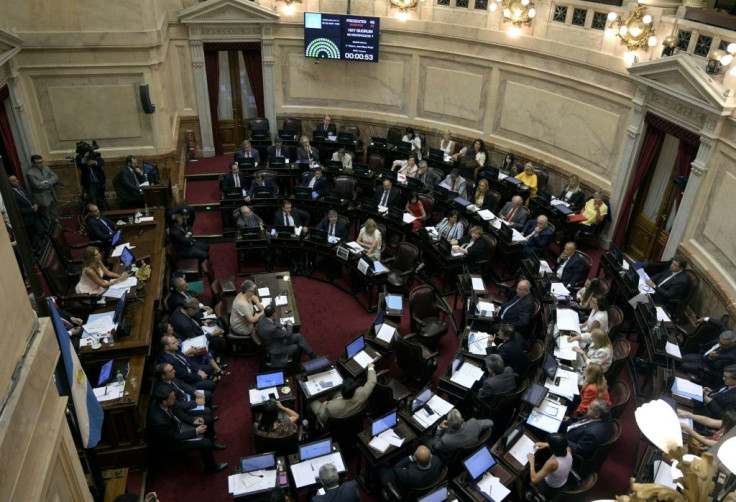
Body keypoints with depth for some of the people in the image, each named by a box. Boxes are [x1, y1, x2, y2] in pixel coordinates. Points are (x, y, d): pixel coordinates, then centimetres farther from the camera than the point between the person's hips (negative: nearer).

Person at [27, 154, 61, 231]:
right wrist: (51, 183, -13)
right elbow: (38, 185, -24)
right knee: (47, 219, 9)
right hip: (43, 199, -6)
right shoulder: (30, 173, -17)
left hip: (53, 196, 6)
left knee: (55, 217, 20)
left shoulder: (46, 167, 3)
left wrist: (47, 182, -21)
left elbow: (55, 177, -3)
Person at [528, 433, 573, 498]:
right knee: (538, 466, 28)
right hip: (563, 483, 6)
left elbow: (534, 479, -34)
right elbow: (560, 445, 4)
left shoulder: (553, 462, -43)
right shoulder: (568, 449, -25)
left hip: (551, 490, -6)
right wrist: (546, 444, 0)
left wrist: (531, 461, -22)